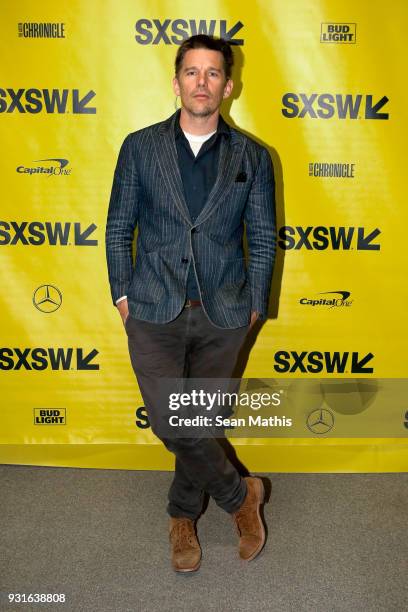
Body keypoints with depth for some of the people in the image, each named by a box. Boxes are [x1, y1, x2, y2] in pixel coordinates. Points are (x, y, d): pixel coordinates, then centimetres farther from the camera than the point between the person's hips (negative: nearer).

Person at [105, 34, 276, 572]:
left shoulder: (253, 157, 3)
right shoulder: (140, 147, 3)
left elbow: (263, 239, 7)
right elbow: (118, 228, 6)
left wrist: (254, 305, 3)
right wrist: (122, 296, 2)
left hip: (222, 314, 1)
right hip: (154, 312, 0)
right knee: (170, 421, -6)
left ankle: (183, 514, 36)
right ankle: (240, 493, 21)